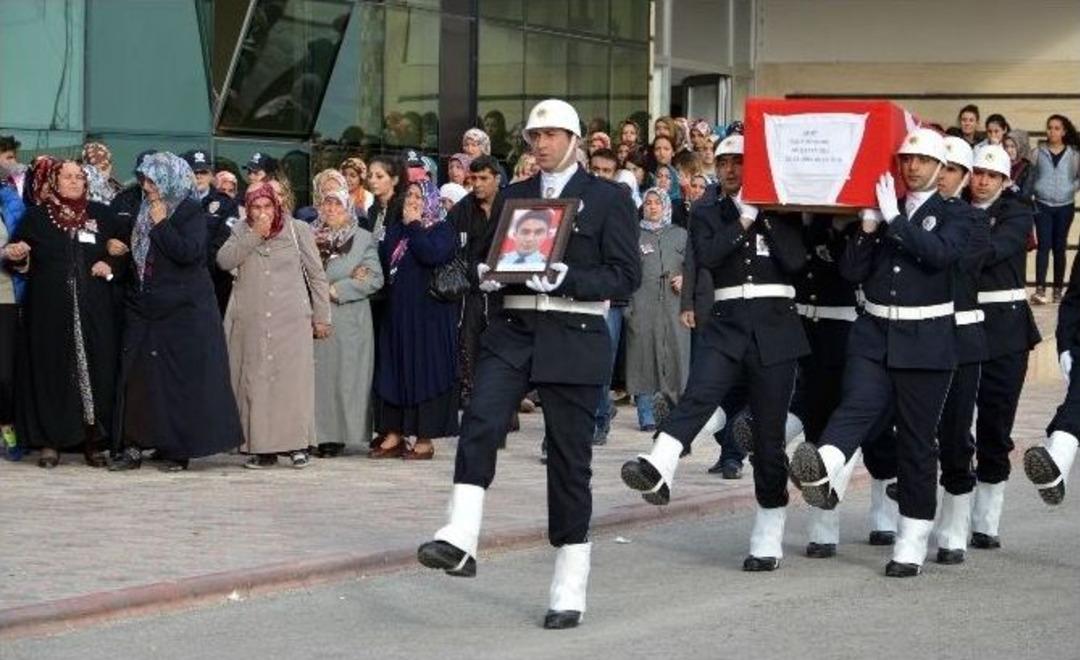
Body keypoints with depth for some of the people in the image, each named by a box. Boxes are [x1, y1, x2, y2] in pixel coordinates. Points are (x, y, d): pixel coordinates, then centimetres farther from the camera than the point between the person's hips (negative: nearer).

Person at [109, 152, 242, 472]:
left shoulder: (191, 213, -6)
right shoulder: (144, 213, 14)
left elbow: (188, 253, -21)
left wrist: (161, 224, -16)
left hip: (182, 313, -6)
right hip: (143, 310, 6)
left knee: (180, 378, -4)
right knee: (136, 375, 0)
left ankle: (177, 450, 2)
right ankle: (132, 446, 3)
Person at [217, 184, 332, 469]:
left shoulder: (297, 230, 6)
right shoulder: (241, 232, 11)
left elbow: (316, 274, 8)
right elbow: (224, 261, -6)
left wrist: (321, 317, 6)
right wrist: (254, 236, -12)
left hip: (291, 320, -2)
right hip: (250, 323, 2)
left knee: (292, 380, -5)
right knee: (255, 382, -2)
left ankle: (297, 444, -1)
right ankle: (262, 448, 1)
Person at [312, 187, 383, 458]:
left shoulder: (364, 238, 5)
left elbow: (375, 278, -3)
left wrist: (337, 290, -11)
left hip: (349, 321, -2)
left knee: (346, 374, -2)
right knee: (318, 374, -2)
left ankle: (339, 434, 1)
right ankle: (320, 433, 2)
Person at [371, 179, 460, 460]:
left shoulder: (443, 230, -2)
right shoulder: (395, 229, 15)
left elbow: (432, 255, -20)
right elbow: (382, 260, 8)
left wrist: (413, 225, -11)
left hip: (429, 313, -6)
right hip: (396, 310, 6)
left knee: (425, 370, -3)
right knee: (393, 370, 4)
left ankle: (425, 439, 1)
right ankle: (394, 435, 10)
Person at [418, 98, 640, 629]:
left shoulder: (607, 199, 3)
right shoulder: (513, 196, 16)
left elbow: (626, 277, -4)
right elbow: (491, 257, 23)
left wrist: (567, 279, -18)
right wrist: (487, 276, -2)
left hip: (573, 340, -3)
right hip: (513, 331, 3)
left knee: (569, 460, 1)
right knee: (480, 421, -24)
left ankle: (569, 591, 9)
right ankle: (459, 541, -30)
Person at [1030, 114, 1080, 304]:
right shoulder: (1038, 152, 2)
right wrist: (1034, 189, -8)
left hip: (1065, 206, 1)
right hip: (1042, 205, -1)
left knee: (1059, 247, 6)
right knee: (1044, 246, -10)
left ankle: (1058, 290, 13)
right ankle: (1040, 289, -17)